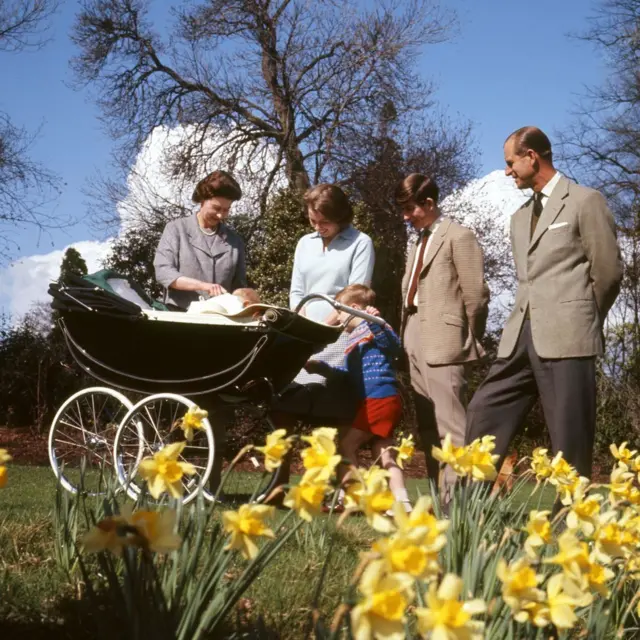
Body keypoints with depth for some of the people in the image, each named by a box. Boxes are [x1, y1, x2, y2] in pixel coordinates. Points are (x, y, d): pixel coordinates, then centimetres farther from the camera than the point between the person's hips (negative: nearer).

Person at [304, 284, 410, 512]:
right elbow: (350, 374, 31)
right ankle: (402, 503, 1)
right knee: (384, 456, 6)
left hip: (378, 399, -10)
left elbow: (394, 346, -25)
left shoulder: (370, 327, -5)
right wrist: (321, 367, 26)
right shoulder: (355, 337, 22)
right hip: (379, 401, 10)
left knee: (345, 446, -6)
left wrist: (376, 324, -38)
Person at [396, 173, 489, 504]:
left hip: (444, 344, -9)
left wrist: (469, 342, -1)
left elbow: (476, 294, -8)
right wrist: (407, 340, 10)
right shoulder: (418, 242, 20)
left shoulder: (458, 236, -4)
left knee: (451, 427, -11)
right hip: (416, 346, 9)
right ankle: (441, 499, 17)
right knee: (428, 430, 10)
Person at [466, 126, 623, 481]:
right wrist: (528, 320, 11)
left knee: (570, 439, -4)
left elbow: (608, 271, 0)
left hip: (566, 336, -7)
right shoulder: (521, 215, 22)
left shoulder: (585, 200, 0)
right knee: (483, 418, 4)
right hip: (521, 335, 7)